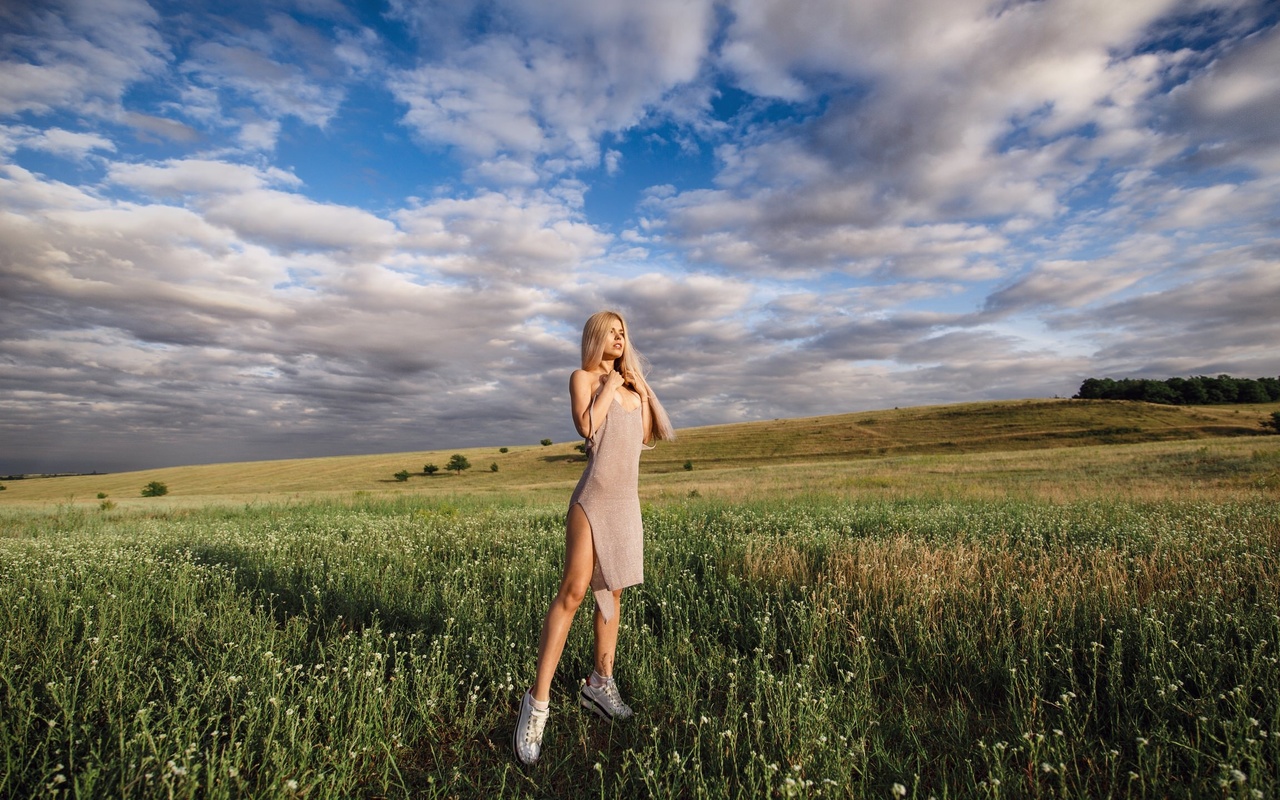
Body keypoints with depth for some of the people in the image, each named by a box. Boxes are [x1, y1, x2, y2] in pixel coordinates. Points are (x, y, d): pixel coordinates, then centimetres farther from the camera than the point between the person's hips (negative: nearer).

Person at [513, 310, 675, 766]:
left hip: (628, 501, 7)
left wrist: (644, 394, 9)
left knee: (612, 592, 11)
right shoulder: (583, 377, 1)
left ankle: (600, 684, 23)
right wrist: (609, 386, -8)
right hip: (594, 499, -7)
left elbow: (646, 437, 17)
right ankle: (538, 700, -5)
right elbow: (587, 426, -16)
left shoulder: (630, 384, 18)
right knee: (573, 591, -12)